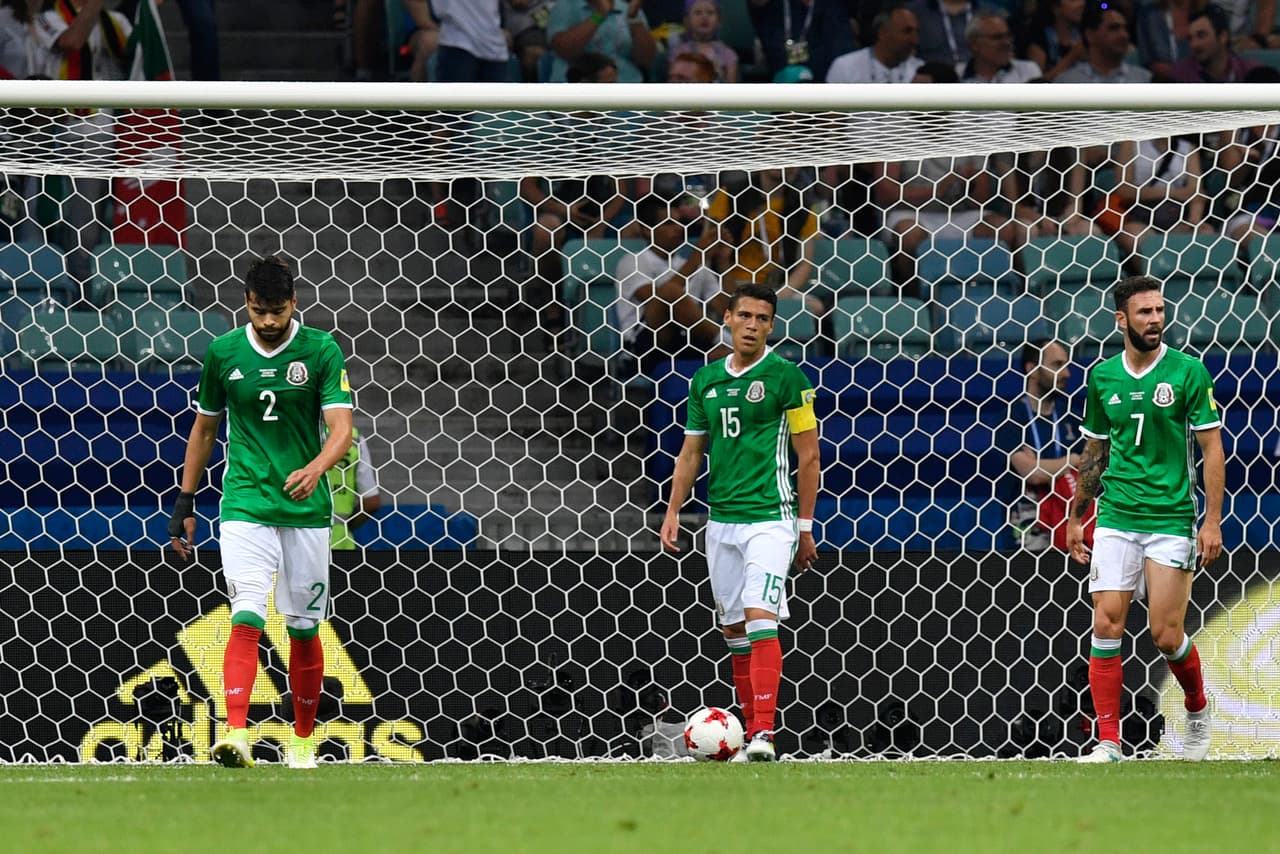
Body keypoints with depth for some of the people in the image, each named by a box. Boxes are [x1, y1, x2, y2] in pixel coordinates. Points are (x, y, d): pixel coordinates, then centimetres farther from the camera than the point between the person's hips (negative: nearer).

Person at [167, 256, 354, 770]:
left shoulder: (321, 351, -4)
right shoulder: (224, 353, 2)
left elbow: (341, 427, -14)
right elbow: (204, 428, 14)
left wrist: (314, 469, -34)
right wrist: (185, 504, 13)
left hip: (307, 510, 0)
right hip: (245, 508, 0)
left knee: (303, 628, 9)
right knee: (247, 618, -17)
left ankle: (303, 740, 26)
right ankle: (235, 736, -28)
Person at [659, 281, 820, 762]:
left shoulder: (784, 375, -4)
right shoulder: (705, 380, 11)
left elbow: (808, 455, -2)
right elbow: (691, 452, 18)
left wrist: (805, 526, -3)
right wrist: (672, 513, 9)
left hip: (770, 517, -6)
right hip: (721, 520, 6)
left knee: (760, 616, -18)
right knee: (734, 628, 9)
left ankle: (764, 734, -23)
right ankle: (750, 727, 17)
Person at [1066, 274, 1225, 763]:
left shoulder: (1188, 372, -4)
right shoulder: (1103, 378, 7)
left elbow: (1212, 448, -3)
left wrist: (1213, 521, -9)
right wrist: (1075, 518, 19)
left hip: (1171, 519, -3)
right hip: (1116, 517, 3)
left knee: (1166, 635, -4)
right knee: (1106, 624, -7)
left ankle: (1198, 709, 25)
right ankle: (1108, 742, -4)